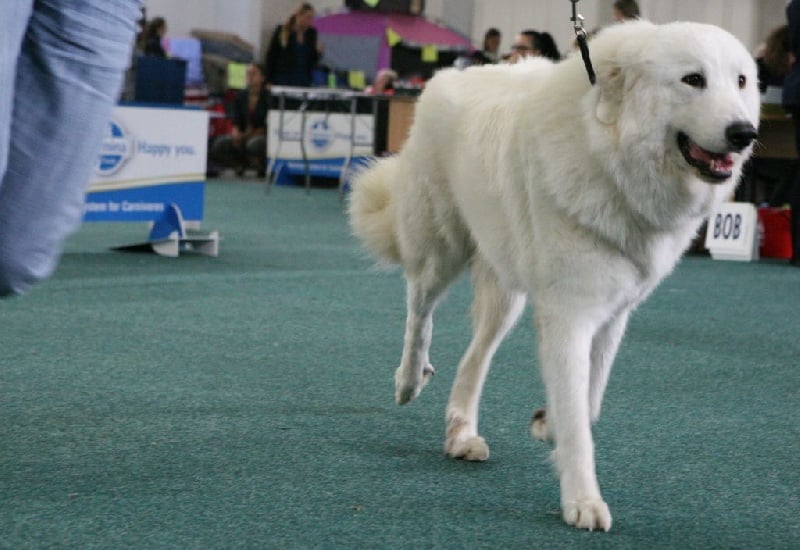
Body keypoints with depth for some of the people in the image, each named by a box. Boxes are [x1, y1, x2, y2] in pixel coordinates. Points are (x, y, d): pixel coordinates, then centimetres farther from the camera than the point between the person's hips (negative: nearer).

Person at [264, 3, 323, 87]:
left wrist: (318, 52, -8)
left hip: (303, 81, 3)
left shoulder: (311, 33, 7)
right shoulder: (281, 31, -3)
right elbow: (271, 56, -1)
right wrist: (269, 80, -6)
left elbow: (313, 60, 14)